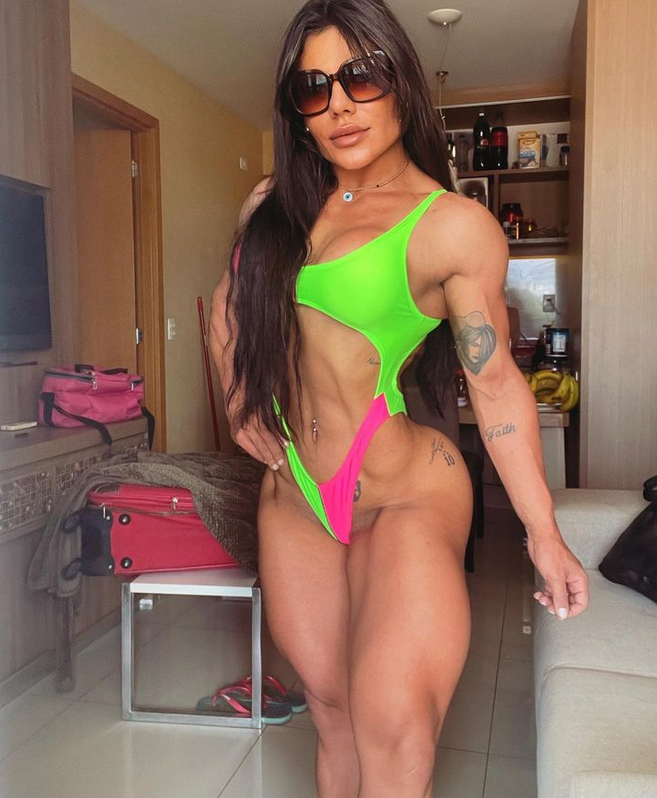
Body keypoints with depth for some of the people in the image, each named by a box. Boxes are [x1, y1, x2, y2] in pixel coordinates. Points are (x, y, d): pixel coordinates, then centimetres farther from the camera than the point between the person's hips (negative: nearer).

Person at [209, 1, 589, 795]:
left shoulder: (455, 226, -9)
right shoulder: (271, 204, 6)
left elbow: (495, 380, -7)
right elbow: (229, 306, 20)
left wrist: (544, 531, -7)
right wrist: (239, 402, 8)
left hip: (405, 497, -5)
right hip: (292, 495, 5)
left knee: (392, 729, -19)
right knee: (330, 706, 16)